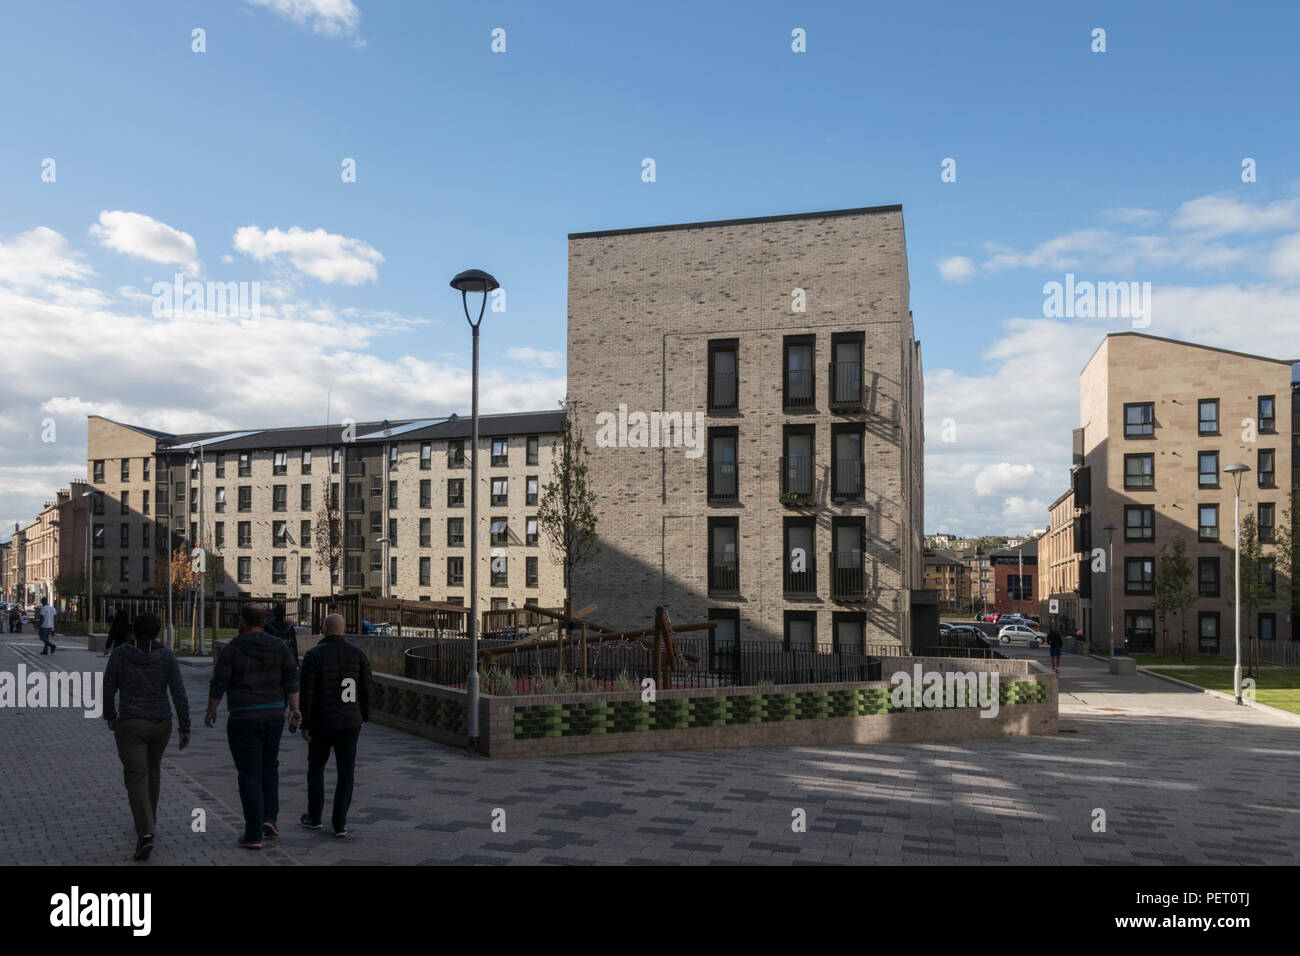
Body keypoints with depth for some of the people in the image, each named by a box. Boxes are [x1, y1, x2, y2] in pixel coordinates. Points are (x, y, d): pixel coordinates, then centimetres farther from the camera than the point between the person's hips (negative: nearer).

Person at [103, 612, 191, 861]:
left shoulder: (119, 653, -6)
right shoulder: (166, 656, -4)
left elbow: (108, 689, 1)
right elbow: (179, 694, -8)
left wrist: (110, 715, 19)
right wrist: (185, 728, -2)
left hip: (130, 725, -2)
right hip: (160, 724, 3)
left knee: (136, 779, -4)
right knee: (151, 769, 26)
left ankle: (145, 835, -21)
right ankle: (146, 822, 39)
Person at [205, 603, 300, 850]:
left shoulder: (233, 649, -9)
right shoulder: (279, 646, 1)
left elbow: (218, 685, -6)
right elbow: (292, 680, -2)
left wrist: (210, 711, 8)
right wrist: (295, 709, 6)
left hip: (243, 719, -3)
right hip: (274, 716, 3)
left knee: (250, 775, 2)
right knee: (269, 766, 23)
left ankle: (254, 836, 4)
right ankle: (269, 818, 11)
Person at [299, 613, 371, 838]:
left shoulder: (313, 655, -10)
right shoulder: (358, 653, -2)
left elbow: (307, 693, -12)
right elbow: (365, 689, 1)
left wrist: (304, 726, -6)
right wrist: (364, 716, 15)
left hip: (321, 724, -1)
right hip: (349, 724, 1)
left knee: (316, 767, 20)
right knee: (345, 772, 8)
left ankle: (314, 817, 29)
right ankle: (339, 824, 4)